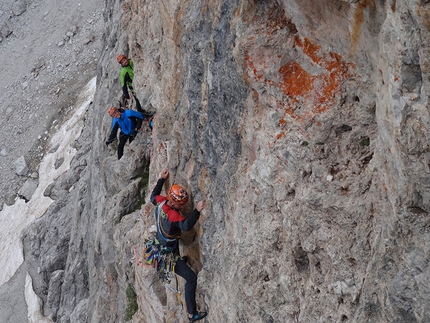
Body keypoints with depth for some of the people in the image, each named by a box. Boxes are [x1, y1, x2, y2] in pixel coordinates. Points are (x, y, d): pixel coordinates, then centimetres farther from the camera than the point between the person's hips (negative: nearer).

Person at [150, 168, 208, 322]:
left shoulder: (161, 201, -11)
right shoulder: (172, 214, -34)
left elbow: (153, 197, 12)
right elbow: (186, 226, -49)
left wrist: (161, 179, 14)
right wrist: (197, 211, -55)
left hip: (160, 245, 9)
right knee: (191, 278, -7)